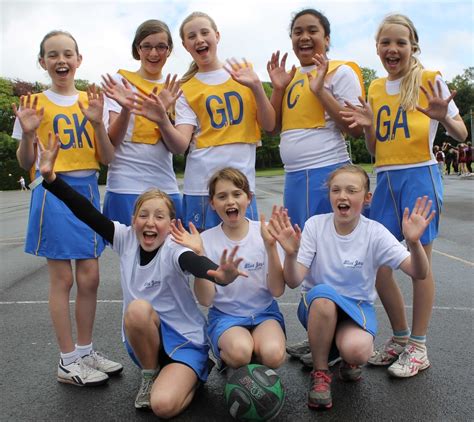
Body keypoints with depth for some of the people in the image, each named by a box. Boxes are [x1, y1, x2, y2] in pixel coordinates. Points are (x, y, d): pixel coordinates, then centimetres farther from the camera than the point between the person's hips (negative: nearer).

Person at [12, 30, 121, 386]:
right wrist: (28, 133, -17)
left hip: (88, 190, 4)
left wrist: (98, 123, -15)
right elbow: (26, 164, 1)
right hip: (54, 192, -3)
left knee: (90, 277, 6)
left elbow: (108, 158, 0)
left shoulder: (92, 101, 7)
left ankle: (85, 352, 23)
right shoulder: (34, 104, 0)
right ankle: (68, 362, 13)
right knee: (62, 278, 1)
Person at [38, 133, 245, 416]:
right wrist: (50, 177, -24)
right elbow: (88, 214, -14)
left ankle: (193, 374, 9)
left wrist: (221, 275, -66)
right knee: (138, 309, -31)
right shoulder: (126, 239, -7)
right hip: (143, 339, 4)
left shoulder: (173, 250, -21)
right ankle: (151, 374, -3)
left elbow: (196, 263, -43)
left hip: (184, 339, -4)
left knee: (163, 405, -26)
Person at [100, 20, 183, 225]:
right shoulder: (120, 81, 2)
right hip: (126, 187, -3)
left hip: (166, 186, 3)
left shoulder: (173, 88, 10)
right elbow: (113, 142, -4)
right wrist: (125, 109, -21)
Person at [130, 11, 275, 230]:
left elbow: (269, 125, 4)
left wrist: (256, 86, -9)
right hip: (201, 186, -1)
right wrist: (163, 122, -26)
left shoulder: (244, 73, 8)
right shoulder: (187, 90, 4)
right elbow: (180, 146, -7)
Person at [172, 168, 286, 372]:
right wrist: (198, 255, -22)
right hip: (225, 315, -1)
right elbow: (206, 300, -10)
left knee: (273, 355, -29)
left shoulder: (264, 232, -6)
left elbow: (277, 291, -10)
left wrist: (271, 246, -23)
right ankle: (224, 356, 2)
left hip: (264, 312, 1)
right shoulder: (206, 240, -6)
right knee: (239, 352, -32)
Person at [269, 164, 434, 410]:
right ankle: (320, 372, -12)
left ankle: (348, 359, 9)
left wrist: (413, 242, -38)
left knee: (356, 351, -32)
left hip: (357, 307, 0)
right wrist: (290, 253, -38)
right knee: (323, 294, -36)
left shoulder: (375, 233, -10)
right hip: (317, 306, 1)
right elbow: (294, 281, -16)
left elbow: (418, 273, -17)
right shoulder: (315, 225, -11)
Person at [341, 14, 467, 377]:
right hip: (386, 179, 5)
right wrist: (367, 125, -5)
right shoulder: (375, 89, 13)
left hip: (420, 175, -5)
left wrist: (444, 118, -23)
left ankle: (418, 347, 15)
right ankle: (399, 337, 22)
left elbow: (462, 135, -2)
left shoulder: (430, 80, -1)